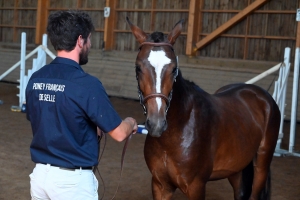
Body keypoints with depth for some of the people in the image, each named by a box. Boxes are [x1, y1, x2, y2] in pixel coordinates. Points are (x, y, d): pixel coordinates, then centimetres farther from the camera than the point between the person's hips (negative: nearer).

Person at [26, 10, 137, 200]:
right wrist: (130, 123, 10)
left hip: (40, 173, 6)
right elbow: (119, 133, -12)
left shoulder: (35, 79, 1)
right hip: (72, 180, -6)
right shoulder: (87, 84, -18)